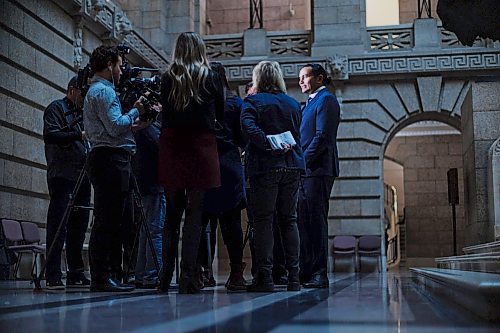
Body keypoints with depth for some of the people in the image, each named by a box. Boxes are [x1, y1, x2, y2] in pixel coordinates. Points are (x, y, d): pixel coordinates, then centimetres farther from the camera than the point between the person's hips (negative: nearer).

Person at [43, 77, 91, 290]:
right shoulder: (56, 108, 2)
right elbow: (50, 135, -13)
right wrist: (79, 135, -16)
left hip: (82, 177, 8)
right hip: (62, 175, -8)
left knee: (79, 224, 7)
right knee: (58, 224, -8)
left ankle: (76, 274, 11)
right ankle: (53, 276, -8)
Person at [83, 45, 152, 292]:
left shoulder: (94, 91, 25)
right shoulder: (104, 91, -8)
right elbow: (115, 126, -17)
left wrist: (134, 126, 19)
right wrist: (135, 111, -2)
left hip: (104, 160, 11)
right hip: (111, 160, -11)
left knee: (112, 222, 10)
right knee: (107, 222, -11)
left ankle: (111, 275, 13)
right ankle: (102, 278, -10)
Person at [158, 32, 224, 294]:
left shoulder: (167, 78, 5)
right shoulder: (211, 78, 2)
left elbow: (164, 114, 9)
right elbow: (220, 115, 9)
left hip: (171, 147, 2)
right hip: (201, 147, -2)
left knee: (172, 213, 10)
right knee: (194, 214, -1)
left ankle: (166, 276, 11)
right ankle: (188, 277, -5)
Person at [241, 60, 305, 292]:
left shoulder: (253, 101, 0)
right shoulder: (293, 103, 14)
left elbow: (248, 126, -18)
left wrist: (268, 144, -19)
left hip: (265, 167, -4)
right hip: (292, 166, 4)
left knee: (263, 220, -2)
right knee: (289, 220, 8)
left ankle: (265, 276, -6)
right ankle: (293, 277, 7)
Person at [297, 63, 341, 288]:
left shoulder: (326, 100, -4)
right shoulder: (310, 103, 24)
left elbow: (322, 136, -14)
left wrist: (303, 161, -15)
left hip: (318, 169, -9)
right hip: (305, 171, 9)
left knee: (316, 220, -10)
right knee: (304, 221, 8)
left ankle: (319, 274, -8)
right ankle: (307, 271, 11)